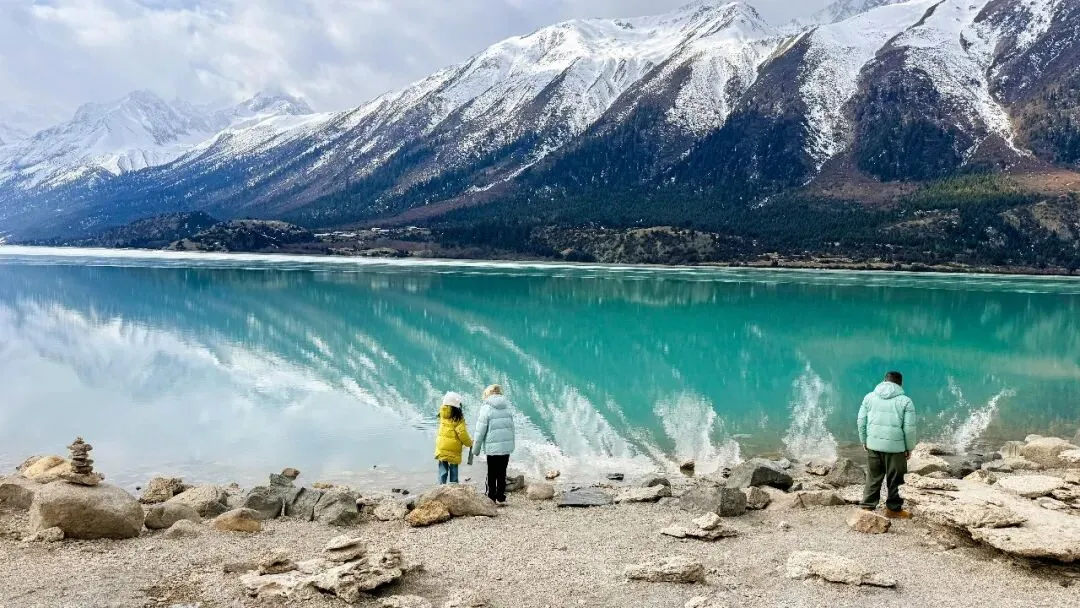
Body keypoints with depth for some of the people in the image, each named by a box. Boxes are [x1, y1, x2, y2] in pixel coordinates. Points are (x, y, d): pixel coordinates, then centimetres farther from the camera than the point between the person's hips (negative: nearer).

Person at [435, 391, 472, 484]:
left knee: (443, 471, 10)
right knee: (453, 471, 9)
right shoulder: (458, 418, -15)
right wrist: (469, 443, -1)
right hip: (453, 450, -4)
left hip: (441, 448, 4)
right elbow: (462, 433, -17)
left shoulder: (443, 415, -2)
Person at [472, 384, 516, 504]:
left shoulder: (486, 408, -7)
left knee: (492, 474, 8)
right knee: (502, 472, 11)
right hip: (507, 446, 4)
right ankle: (501, 498, 13)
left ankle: (491, 497, 12)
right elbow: (512, 428, 11)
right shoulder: (507, 408, 8)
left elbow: (481, 430, -7)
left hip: (492, 447, -4)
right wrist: (512, 445, 17)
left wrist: (476, 448, 1)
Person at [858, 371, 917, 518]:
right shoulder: (905, 401, -2)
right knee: (894, 480, 10)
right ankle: (893, 509, 20)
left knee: (873, 478, 11)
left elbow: (861, 421, 8)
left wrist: (864, 441, 17)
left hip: (873, 445, 3)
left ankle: (868, 507, 11)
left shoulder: (870, 397, 7)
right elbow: (909, 428, -4)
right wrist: (909, 448, 6)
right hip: (895, 447, -3)